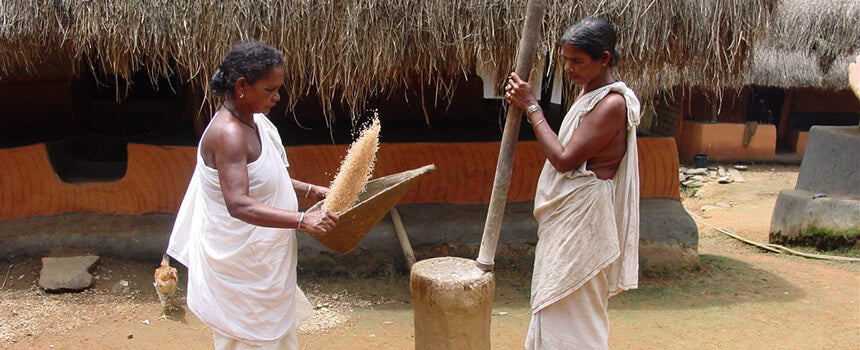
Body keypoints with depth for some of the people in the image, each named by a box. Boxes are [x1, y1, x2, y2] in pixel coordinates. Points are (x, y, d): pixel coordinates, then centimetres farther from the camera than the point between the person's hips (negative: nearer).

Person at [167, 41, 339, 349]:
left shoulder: (253, 122, 5)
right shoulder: (228, 134, -26)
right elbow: (239, 205, -36)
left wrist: (309, 190, 11)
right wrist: (303, 220, -41)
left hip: (262, 259, 10)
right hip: (239, 263, -10)